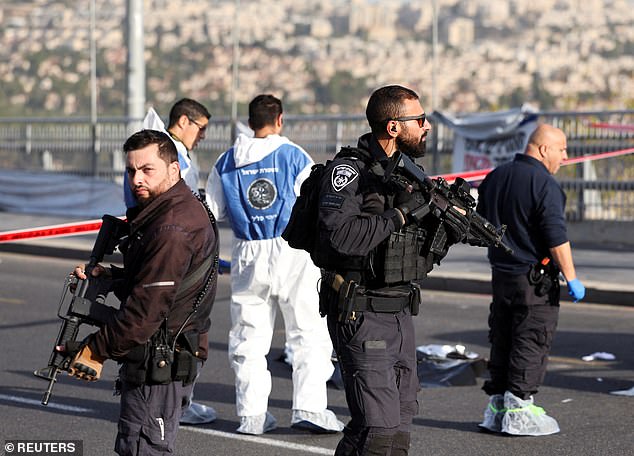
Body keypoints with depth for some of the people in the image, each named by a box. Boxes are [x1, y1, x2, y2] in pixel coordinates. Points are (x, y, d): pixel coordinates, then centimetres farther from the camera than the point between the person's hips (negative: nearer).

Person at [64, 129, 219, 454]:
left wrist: (96, 350, -16)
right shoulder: (185, 209, 13)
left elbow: (147, 308, -24)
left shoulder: (171, 229, -21)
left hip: (159, 363, -11)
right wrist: (109, 277, 6)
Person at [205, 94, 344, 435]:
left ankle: (252, 414, 9)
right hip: (293, 253, -3)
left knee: (249, 337, 10)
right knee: (309, 333, 3)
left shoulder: (226, 163, 5)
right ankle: (309, 407, -4)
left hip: (248, 255, 3)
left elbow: (213, 212, 10)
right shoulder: (295, 157, -6)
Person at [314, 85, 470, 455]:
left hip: (400, 314, 9)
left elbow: (421, 257, 16)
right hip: (362, 315, -9)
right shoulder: (349, 170, -12)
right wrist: (401, 213, -21)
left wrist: (448, 233, -5)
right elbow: (342, 236, -28)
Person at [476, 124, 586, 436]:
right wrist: (571, 278, -15)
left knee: (502, 340, 13)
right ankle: (519, 411, 0)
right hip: (535, 279, -8)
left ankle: (496, 408, 16)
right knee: (531, 342, -1)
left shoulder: (495, 177, 9)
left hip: (501, 274, 8)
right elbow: (556, 238, -20)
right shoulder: (544, 185, -17)